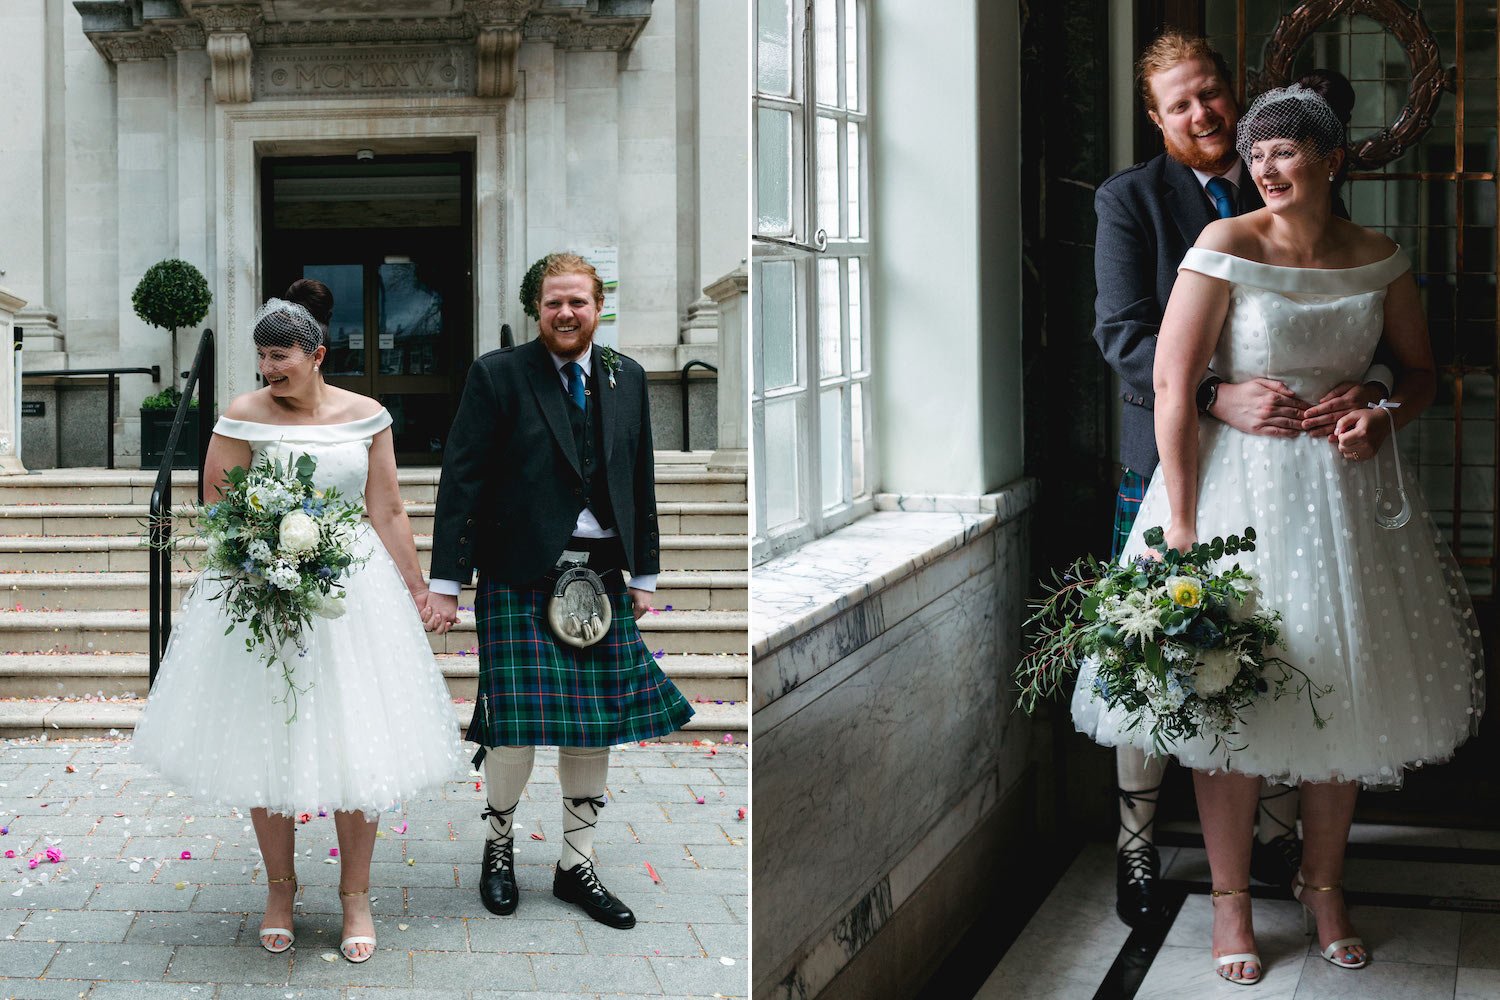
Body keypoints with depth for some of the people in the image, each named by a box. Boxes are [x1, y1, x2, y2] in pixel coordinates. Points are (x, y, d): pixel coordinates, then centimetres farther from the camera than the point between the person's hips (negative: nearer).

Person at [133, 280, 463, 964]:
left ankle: (355, 895, 17)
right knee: (268, 745, 6)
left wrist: (415, 587, 7)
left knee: (356, 744, 3)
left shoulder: (365, 416, 1)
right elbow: (217, 510, -2)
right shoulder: (243, 417, -4)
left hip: (355, 592, 1)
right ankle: (280, 888, 23)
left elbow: (387, 510, 6)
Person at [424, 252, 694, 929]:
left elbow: (641, 482, 15)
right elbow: (461, 482, -5)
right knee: (518, 724, -7)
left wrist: (644, 573, 14)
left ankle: (576, 866, 20)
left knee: (597, 726, 7)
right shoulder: (498, 375, -4)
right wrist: (446, 582, -9)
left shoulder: (627, 379, 10)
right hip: (521, 580, -4)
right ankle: (498, 847, 19)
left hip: (601, 580, 5)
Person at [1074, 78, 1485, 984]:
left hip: (1348, 488, 4)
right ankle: (1232, 899, 15)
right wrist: (1181, 526, -17)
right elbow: (1173, 383, -14)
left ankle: (1324, 883, 28)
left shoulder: (1378, 259, 2)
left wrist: (1386, 418, -9)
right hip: (1239, 478, -4)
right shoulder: (1228, 247, -10)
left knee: (1346, 691, 9)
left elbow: (1422, 370, 15)